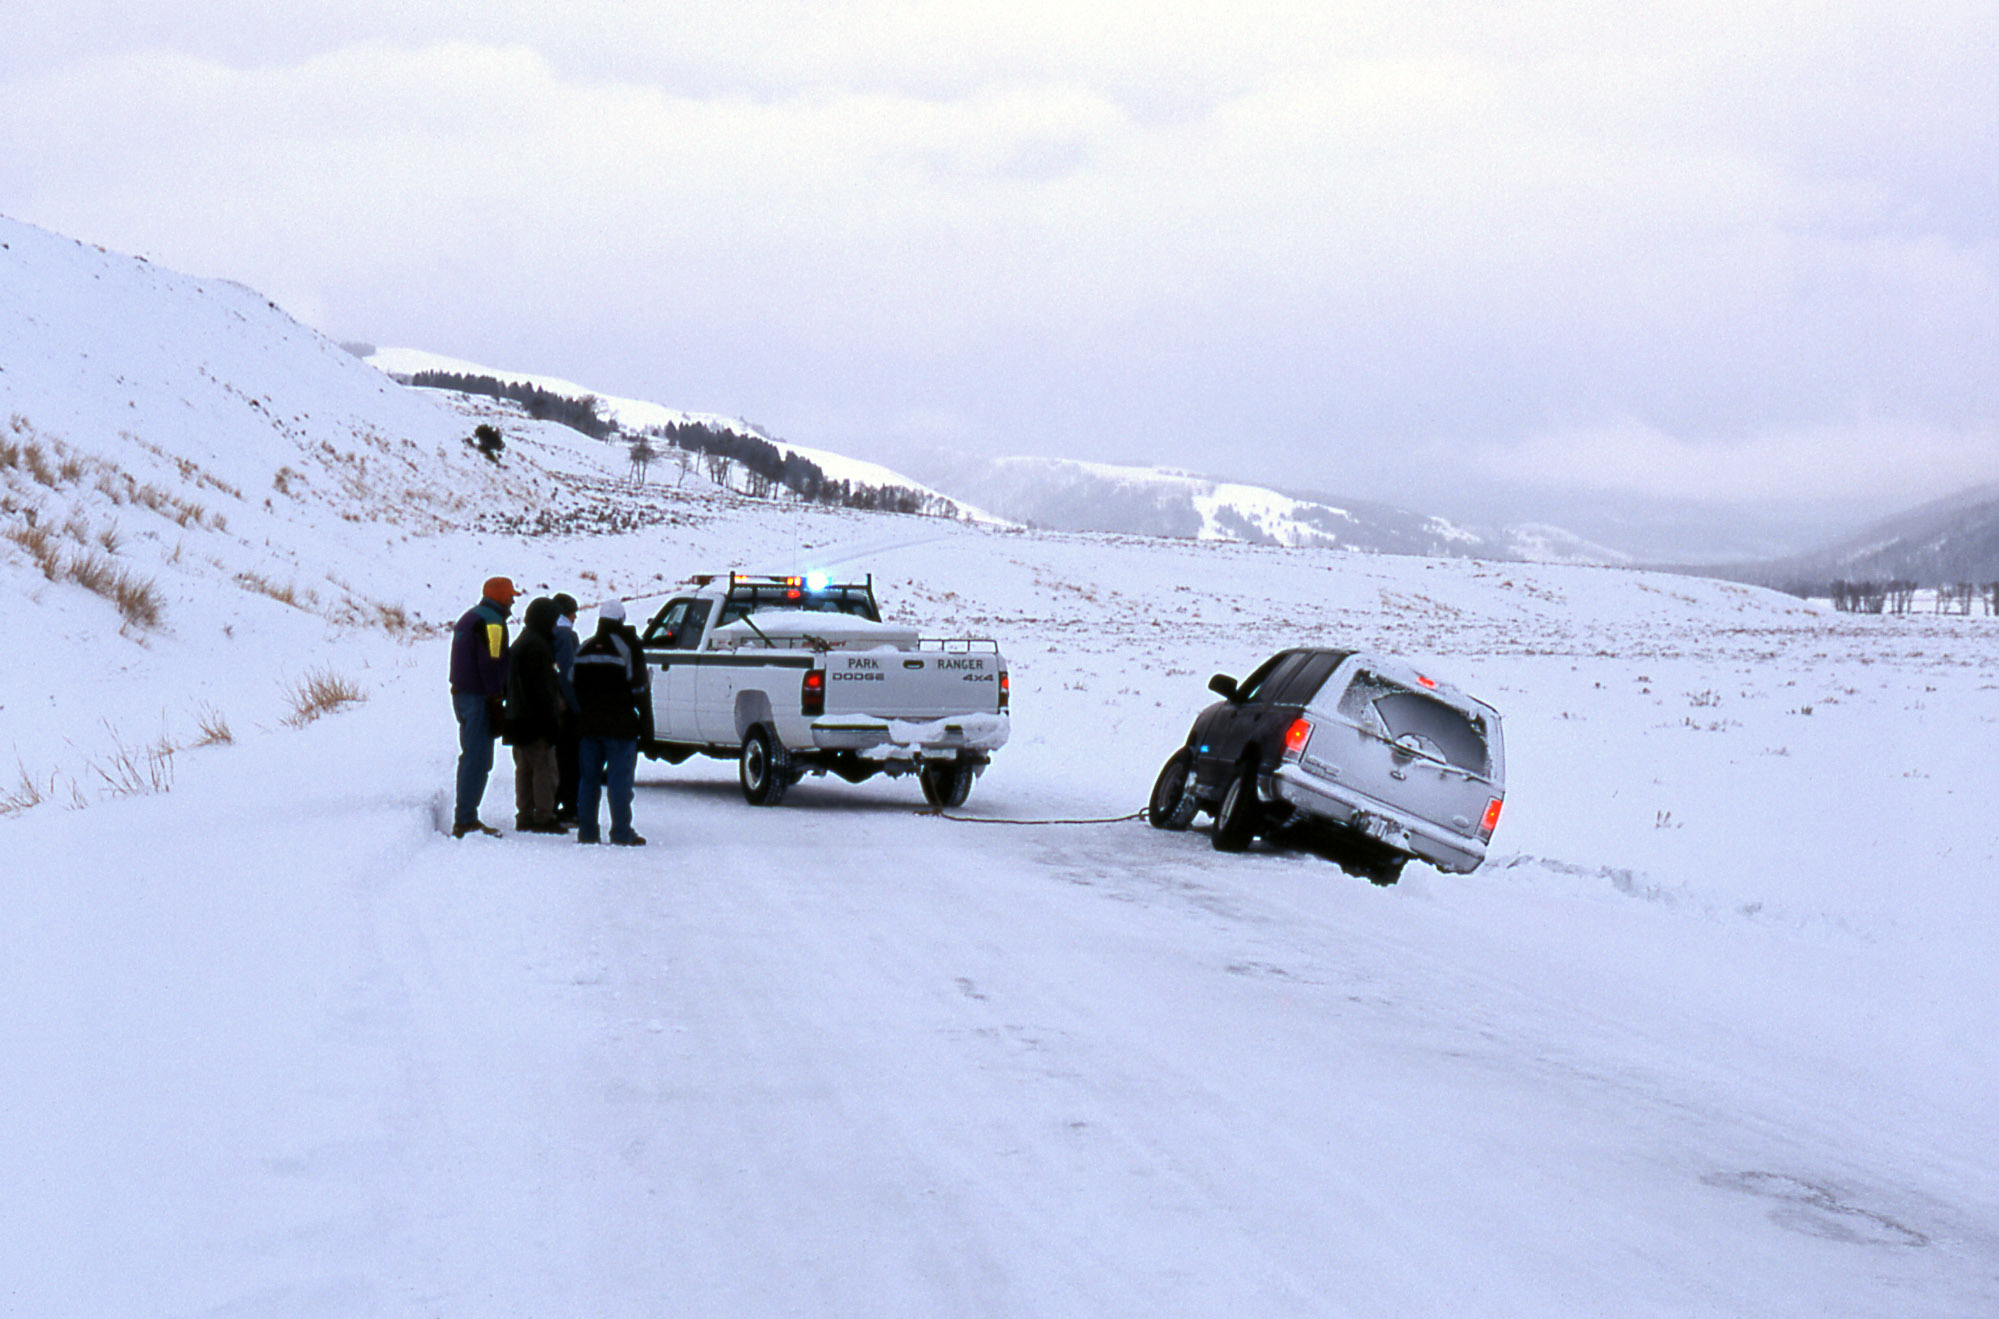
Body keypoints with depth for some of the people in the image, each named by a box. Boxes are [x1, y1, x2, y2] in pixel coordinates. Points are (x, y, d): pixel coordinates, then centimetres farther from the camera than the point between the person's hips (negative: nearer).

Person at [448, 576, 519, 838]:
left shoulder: (468, 618, 20)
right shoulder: (492, 622, -11)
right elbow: (491, 665, -18)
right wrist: (496, 704, -19)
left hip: (461, 695, 10)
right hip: (480, 698, -10)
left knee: (470, 756, 15)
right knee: (478, 759, -10)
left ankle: (464, 819, 16)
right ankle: (466, 821, -14)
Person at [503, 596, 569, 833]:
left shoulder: (520, 644, 17)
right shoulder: (537, 646, -15)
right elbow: (541, 687, -19)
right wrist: (552, 718, -17)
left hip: (520, 716, 10)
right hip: (536, 718, -10)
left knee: (525, 767, 13)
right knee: (544, 766, -7)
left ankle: (525, 815, 16)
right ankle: (543, 817, -8)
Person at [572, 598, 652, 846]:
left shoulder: (583, 649, 11)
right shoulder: (627, 647, -5)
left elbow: (573, 689, 15)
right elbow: (640, 690, -7)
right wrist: (646, 725, -3)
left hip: (588, 724, 5)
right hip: (620, 726, -5)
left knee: (588, 778, 8)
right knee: (620, 778, -3)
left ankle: (586, 830, 8)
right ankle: (621, 832, -4)